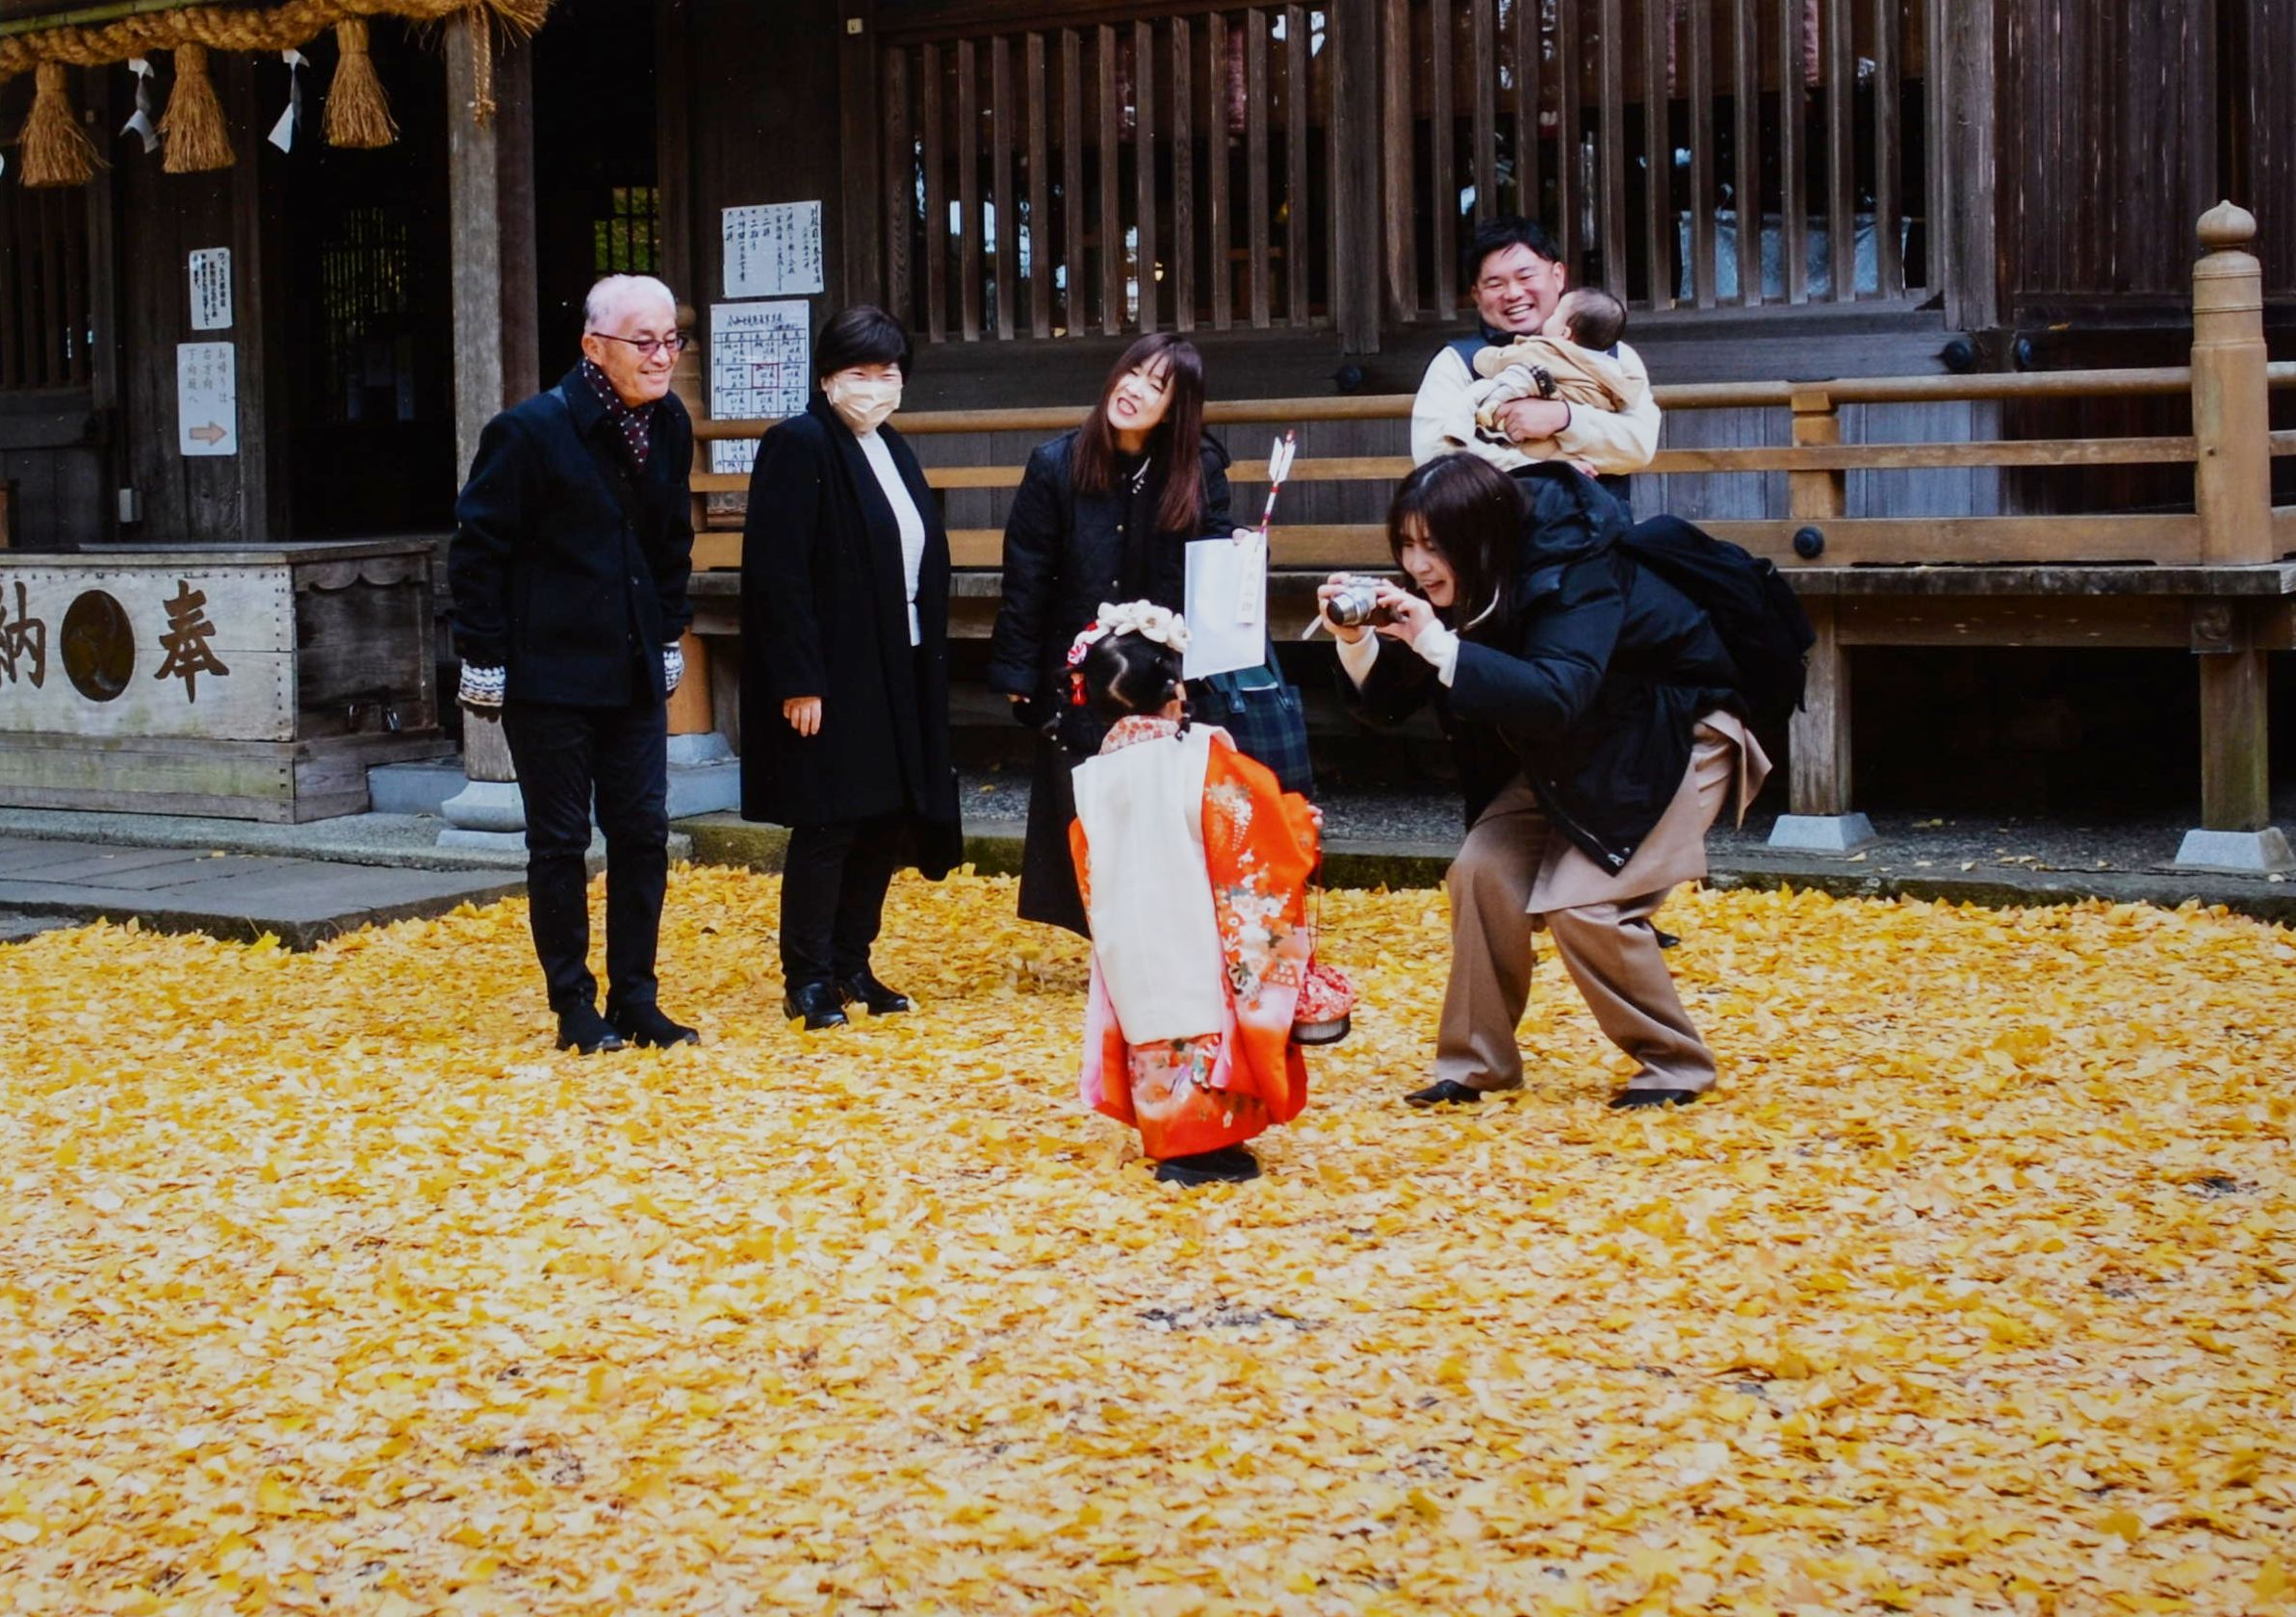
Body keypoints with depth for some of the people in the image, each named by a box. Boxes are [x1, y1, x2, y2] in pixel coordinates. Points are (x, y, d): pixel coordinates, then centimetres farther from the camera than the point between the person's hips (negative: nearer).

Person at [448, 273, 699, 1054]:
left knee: (643, 834, 6)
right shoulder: (530, 431, -14)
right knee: (560, 843, 3)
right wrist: (483, 655, -12)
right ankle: (574, 1006, 12)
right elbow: (477, 548, -10)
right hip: (548, 673, -6)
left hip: (634, 669, 6)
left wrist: (669, 633, 14)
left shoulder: (669, 425, 4)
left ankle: (634, 999, 15)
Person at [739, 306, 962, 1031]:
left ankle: (851, 965, 22)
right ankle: (807, 980, 8)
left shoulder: (892, 451, 14)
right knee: (826, 827, -3)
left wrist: (926, 665, 13)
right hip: (829, 676, -8)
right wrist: (798, 681, -21)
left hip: (897, 675, 8)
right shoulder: (798, 446, -12)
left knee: (886, 822, 10)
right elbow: (779, 573, -17)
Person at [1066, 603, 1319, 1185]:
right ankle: (1207, 1145, 4)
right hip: (1200, 950, -4)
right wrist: (1300, 820, 15)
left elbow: (1090, 877, 9)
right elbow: (1263, 841, -5)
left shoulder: (1092, 778, 0)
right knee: (1207, 1029, 5)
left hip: (1130, 956, 4)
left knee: (1155, 1032, 14)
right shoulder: (1205, 756, -11)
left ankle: (1165, 1138, 15)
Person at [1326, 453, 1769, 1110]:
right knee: (1482, 870, -10)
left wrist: (1439, 645, -50)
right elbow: (1388, 700, -7)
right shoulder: (1458, 587, -10)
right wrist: (1355, 641, -27)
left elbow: (1557, 698, -45)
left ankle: (1676, 1066, 1)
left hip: (1675, 736, -7)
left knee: (1585, 900, -18)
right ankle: (1477, 1063, 1)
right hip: (1573, 749, 7)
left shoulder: (1576, 574, -31)